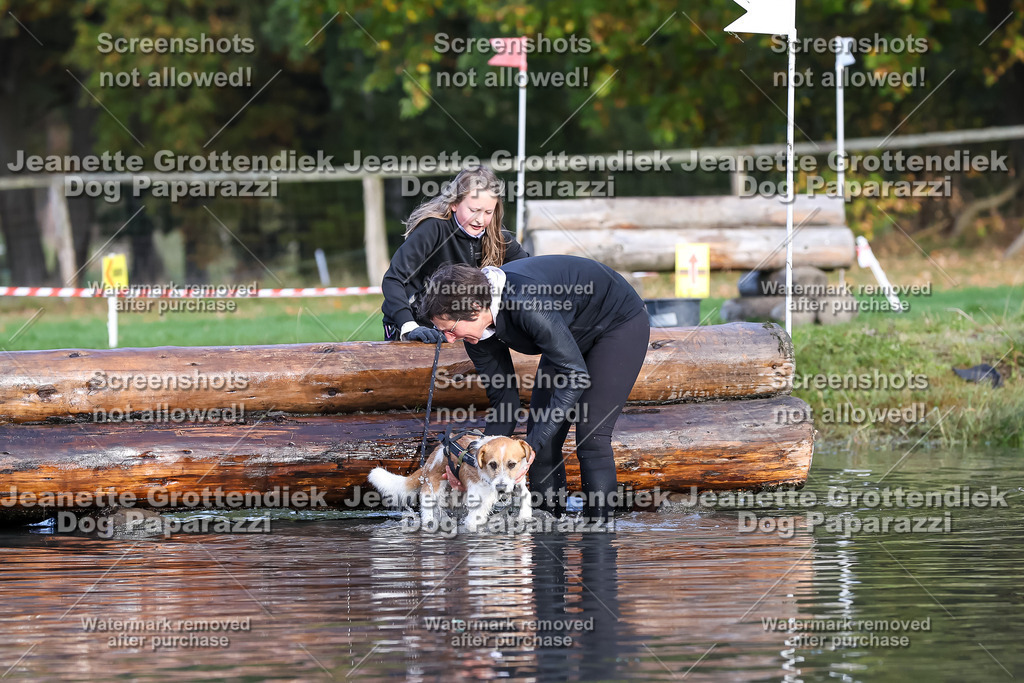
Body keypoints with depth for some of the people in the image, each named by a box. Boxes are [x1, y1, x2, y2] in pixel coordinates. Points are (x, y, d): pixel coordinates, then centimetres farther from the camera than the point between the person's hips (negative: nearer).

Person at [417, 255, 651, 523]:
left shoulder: (527, 302, -40)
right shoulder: (477, 331, -15)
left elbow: (576, 376, -37)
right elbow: (503, 397, -5)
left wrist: (532, 446, -38)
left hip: (620, 323, -8)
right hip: (573, 336, 8)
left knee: (591, 434, -19)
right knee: (541, 432, -3)